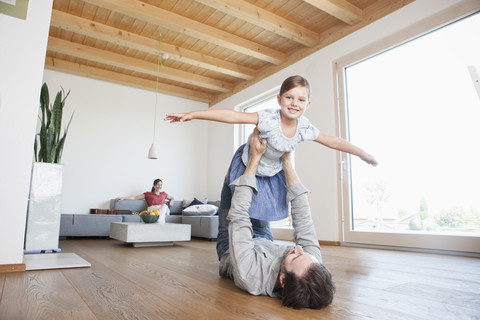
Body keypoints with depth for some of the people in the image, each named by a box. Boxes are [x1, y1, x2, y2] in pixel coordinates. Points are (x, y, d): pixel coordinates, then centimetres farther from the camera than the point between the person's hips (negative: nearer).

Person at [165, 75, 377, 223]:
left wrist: (363, 154, 10)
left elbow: (334, 142, -1)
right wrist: (192, 115, -44)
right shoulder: (269, 118, -31)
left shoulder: (304, 128, -14)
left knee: (261, 220, 11)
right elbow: (232, 116, -39)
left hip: (272, 174, 4)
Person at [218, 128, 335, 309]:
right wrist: (287, 160, -31)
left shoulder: (250, 276, -51)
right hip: (266, 243, 3)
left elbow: (239, 215, -43)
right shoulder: (313, 267, -40)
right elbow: (303, 216, -31)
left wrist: (255, 156, -38)